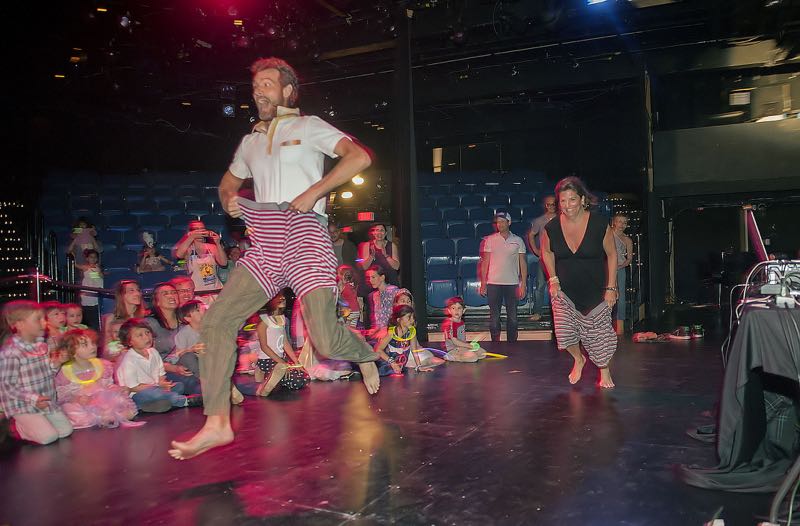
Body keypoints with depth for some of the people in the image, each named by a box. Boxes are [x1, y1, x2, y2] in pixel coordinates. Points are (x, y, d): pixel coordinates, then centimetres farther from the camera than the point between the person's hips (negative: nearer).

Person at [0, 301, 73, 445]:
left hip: (48, 401, 7)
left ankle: (29, 425, 19)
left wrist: (56, 364, -5)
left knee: (66, 430, 1)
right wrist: (33, 399, -24)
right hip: (23, 405, -7)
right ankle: (17, 427, 8)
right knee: (49, 436, -17)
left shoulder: (41, 346, 5)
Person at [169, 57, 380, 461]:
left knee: (325, 342, -16)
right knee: (216, 321, -9)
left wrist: (313, 192, -15)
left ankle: (366, 355, 20)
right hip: (264, 247, 6)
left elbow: (360, 156, -8)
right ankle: (217, 424, -2)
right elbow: (229, 181, 37)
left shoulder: (307, 127, 6)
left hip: (304, 236, -6)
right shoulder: (250, 141, 23)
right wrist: (228, 199, 12)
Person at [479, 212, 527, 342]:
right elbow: (485, 262, 6)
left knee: (512, 317, 5)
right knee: (494, 316, 2)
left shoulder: (518, 240, 5)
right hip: (493, 283, 0)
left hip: (512, 283, 0)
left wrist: (523, 284, -2)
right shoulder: (490, 240, 4)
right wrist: (483, 283, 0)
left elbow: (523, 263, 5)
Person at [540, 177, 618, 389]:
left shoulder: (599, 224, -16)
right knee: (564, 328, -9)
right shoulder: (552, 228, -12)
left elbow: (612, 255, -5)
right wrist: (553, 280, 0)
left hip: (595, 289, -1)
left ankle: (604, 371, 31)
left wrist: (611, 288, -7)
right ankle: (578, 359, 25)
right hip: (564, 289, 1)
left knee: (599, 330, 5)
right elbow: (546, 252, 8)